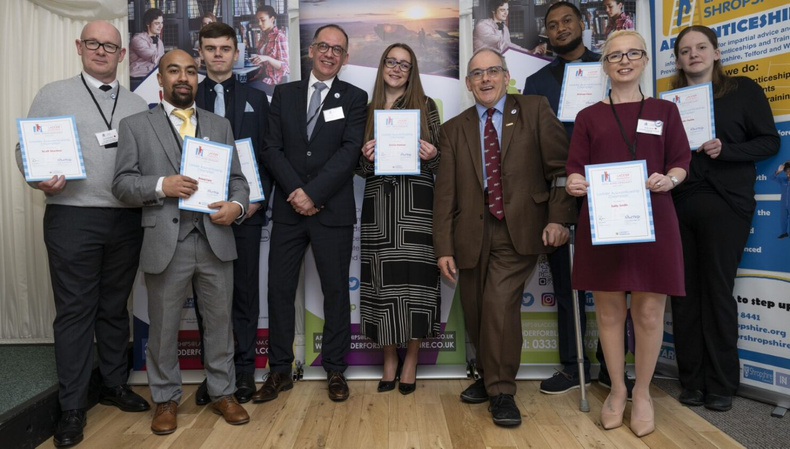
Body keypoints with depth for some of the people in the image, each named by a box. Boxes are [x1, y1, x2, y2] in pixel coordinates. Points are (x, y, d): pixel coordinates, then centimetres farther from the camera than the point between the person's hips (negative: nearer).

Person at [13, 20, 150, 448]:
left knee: (115, 307, 13)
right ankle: (72, 406, 13)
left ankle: (115, 384, 28)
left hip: (127, 220, 3)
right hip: (73, 217, -2)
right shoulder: (53, 95, 6)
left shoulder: (138, 105, 13)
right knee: (74, 311, 2)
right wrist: (41, 180, -16)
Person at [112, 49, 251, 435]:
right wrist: (161, 186, -16)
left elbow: (237, 179, 10)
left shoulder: (220, 125, 14)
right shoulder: (135, 126, 7)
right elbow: (122, 184, 2)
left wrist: (237, 205, -10)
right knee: (163, 327, 10)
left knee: (219, 321, 11)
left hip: (215, 240, 2)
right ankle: (166, 399, 29)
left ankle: (222, 392, 28)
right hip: (165, 243, -1)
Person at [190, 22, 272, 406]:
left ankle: (244, 369, 16)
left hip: (245, 209, 0)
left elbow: (267, 154, 6)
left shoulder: (256, 99, 11)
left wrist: (257, 198, -6)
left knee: (245, 291, 5)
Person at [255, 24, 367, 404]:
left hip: (333, 211, -2)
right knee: (279, 289, 6)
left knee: (335, 291, 5)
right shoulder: (284, 94, 12)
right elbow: (271, 148, 3)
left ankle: (335, 371, 18)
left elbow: (349, 151, -8)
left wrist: (313, 193, -15)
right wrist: (295, 191, -10)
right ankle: (280, 371, 19)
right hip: (288, 209, 3)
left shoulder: (355, 98, 5)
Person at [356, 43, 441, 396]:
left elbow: (438, 161, 9)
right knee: (382, 278, 3)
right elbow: (360, 168, 14)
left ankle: (411, 359, 14)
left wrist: (432, 155, -12)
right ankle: (389, 359, 18)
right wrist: (366, 157, -7)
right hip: (378, 203, 2)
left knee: (414, 277, -2)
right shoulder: (368, 110, 14)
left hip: (416, 203, -2)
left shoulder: (425, 106, 9)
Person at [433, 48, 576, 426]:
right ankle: (488, 376, 34)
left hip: (520, 228, -3)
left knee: (500, 301, -16)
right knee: (475, 312, 9)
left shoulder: (535, 110, 5)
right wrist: (444, 247, -1)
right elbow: (445, 191, 6)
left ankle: (501, 391, 3)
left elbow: (561, 166, 2)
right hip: (472, 232, 3)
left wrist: (559, 216, -9)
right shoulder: (454, 129, 11)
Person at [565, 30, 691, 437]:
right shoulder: (588, 116, 10)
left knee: (649, 312, 2)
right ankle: (617, 390, 24)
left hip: (652, 220, 0)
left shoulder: (664, 110, 11)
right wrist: (574, 183, -18)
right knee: (608, 309, 6)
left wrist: (669, 179, -14)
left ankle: (642, 393, 22)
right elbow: (575, 167, 4)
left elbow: (681, 163, 8)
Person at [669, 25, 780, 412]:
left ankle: (720, 384, 12)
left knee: (717, 291, -1)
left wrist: (724, 151, -14)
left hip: (725, 204, -3)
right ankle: (692, 380, 15)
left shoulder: (743, 90, 5)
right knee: (685, 293, 4)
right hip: (678, 204, 3)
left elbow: (770, 141, 1)